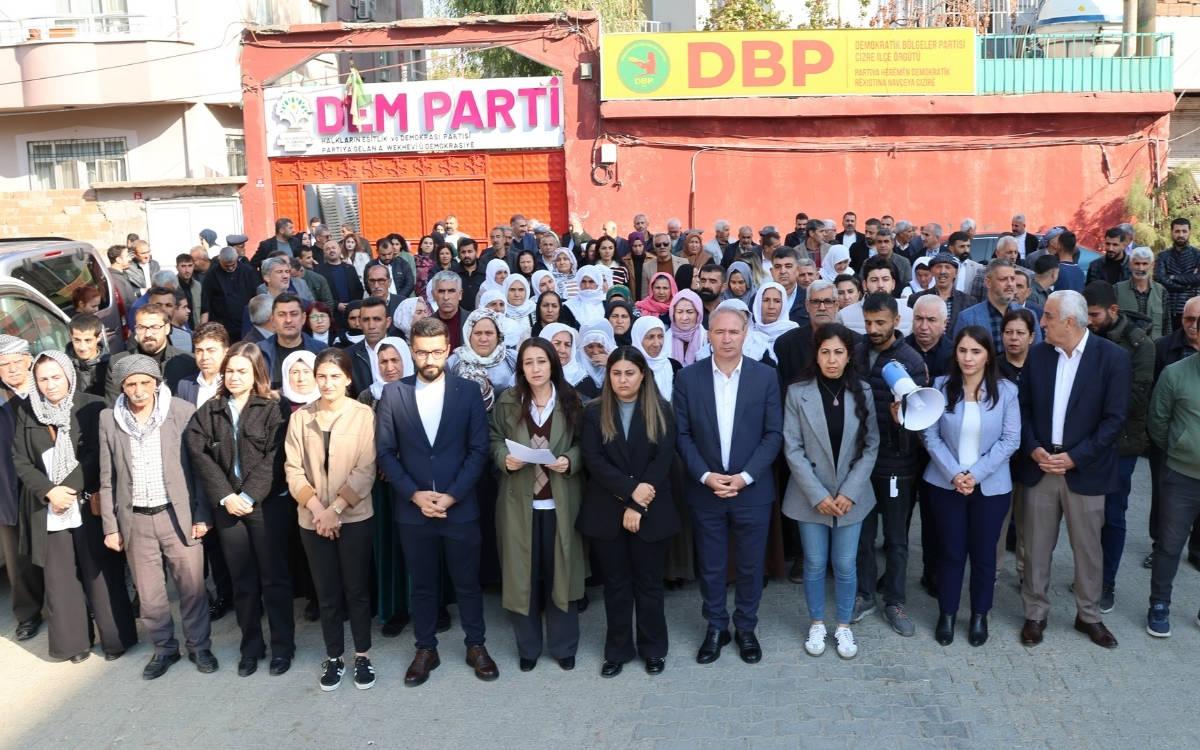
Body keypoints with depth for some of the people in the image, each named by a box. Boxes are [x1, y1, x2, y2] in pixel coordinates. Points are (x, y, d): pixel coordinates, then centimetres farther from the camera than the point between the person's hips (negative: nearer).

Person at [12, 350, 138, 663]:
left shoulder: (92, 407, -4)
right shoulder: (27, 412, 7)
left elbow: (96, 456, -8)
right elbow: (21, 461, 5)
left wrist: (68, 489, -13)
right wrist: (49, 492, -8)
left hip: (88, 505, -3)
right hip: (49, 510, 3)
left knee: (100, 574, 3)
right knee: (60, 578, 6)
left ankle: (115, 638, 15)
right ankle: (74, 640, 18)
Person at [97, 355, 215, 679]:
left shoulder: (182, 411, -7)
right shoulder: (109, 419, 1)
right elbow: (108, 478, 6)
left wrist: (202, 515, -4)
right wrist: (110, 526, 4)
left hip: (177, 515, -2)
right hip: (135, 520, 2)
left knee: (192, 587, 5)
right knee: (148, 593, 11)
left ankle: (199, 646, 24)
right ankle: (164, 648, 30)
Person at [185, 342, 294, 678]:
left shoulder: (272, 409, -3)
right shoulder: (208, 411, 8)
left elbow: (275, 458, -10)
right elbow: (200, 455, 0)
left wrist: (249, 495, -15)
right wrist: (225, 497, -9)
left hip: (267, 504, -3)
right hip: (227, 507, 3)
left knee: (274, 578, 4)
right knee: (242, 581, 10)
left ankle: (282, 646, 15)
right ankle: (251, 647, 23)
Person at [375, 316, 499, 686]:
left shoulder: (469, 391, -2)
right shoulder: (393, 393, 1)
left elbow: (478, 450, -3)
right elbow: (385, 452, 0)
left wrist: (452, 495, -12)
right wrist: (415, 494, -10)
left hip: (460, 506, -1)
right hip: (413, 508, 1)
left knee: (467, 582, 10)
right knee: (422, 585, 13)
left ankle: (476, 646, 28)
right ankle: (426, 649, 29)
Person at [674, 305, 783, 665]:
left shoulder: (765, 376, -3)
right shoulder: (688, 377, -2)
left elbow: (773, 433, -4)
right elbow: (682, 434, -2)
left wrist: (745, 477, -13)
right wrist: (705, 475, -13)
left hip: (752, 489, 0)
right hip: (705, 490, 0)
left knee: (750, 566, 11)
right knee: (711, 566, 11)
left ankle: (746, 628, 29)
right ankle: (715, 628, 28)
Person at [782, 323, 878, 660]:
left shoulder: (862, 392, -1)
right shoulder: (798, 392, -7)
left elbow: (871, 445, -1)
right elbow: (792, 448, -8)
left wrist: (850, 492, -10)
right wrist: (817, 495, -13)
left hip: (851, 496, 1)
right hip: (811, 496, -1)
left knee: (845, 565, 8)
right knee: (815, 564, 10)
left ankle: (844, 626, 27)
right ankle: (816, 624, 29)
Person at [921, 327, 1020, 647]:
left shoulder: (1006, 391, -6)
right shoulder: (941, 386, -6)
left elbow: (1010, 439, -6)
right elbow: (930, 434, -6)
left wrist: (976, 473, -14)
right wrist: (954, 474, -14)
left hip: (991, 486, 0)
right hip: (946, 484, 0)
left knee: (983, 552, 11)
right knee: (950, 551, 9)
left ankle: (980, 615, 29)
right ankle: (947, 613, 25)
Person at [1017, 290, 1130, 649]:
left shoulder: (1113, 358, -8)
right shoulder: (1037, 354, 2)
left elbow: (1115, 418, -10)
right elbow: (1024, 407, 6)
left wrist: (1075, 457, -14)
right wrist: (1033, 449, -8)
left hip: (1084, 470, -2)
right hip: (1040, 466, 2)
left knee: (1088, 547, 10)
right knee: (1037, 546, 9)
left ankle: (1088, 615, 29)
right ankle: (1035, 613, 24)